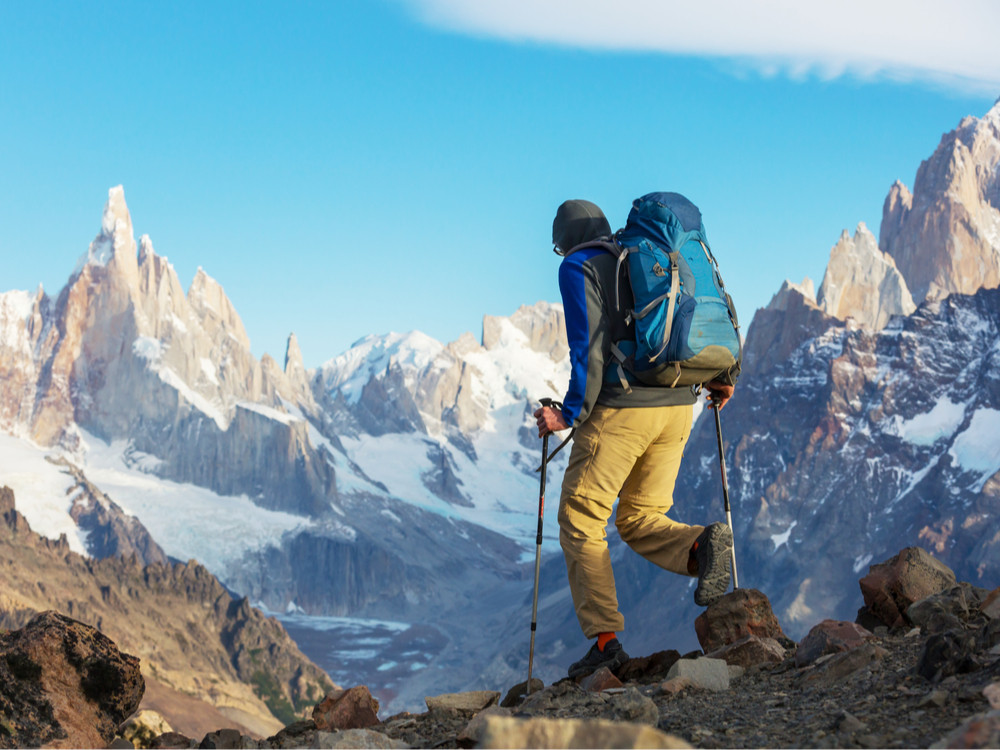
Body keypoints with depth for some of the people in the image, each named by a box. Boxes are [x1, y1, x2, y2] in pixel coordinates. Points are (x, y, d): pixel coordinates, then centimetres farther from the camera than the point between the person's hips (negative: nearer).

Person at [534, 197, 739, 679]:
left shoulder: (579, 267, 0)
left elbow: (589, 347, -12)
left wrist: (571, 413, -11)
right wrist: (724, 376, 23)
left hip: (620, 408, -7)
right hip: (678, 406, 7)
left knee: (581, 521, 4)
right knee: (641, 519, 16)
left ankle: (604, 638, -3)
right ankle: (701, 544, -15)